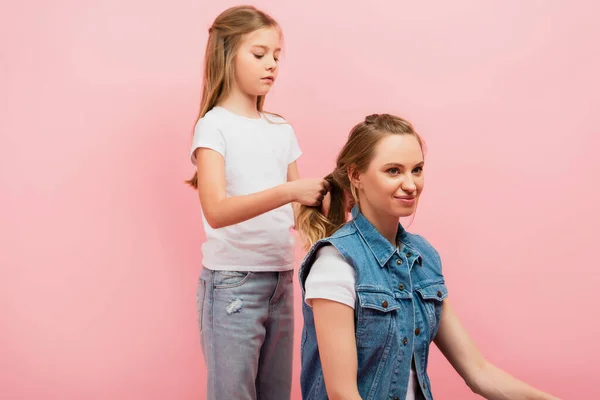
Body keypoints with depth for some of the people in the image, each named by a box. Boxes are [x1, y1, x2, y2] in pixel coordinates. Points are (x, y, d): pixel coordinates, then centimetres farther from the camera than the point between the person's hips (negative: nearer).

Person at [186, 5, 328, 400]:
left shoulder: (282, 130, 11)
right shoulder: (214, 126, -7)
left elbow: (294, 213, 11)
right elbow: (216, 211, -22)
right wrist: (289, 191, -30)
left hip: (281, 280, 6)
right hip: (232, 283, -6)